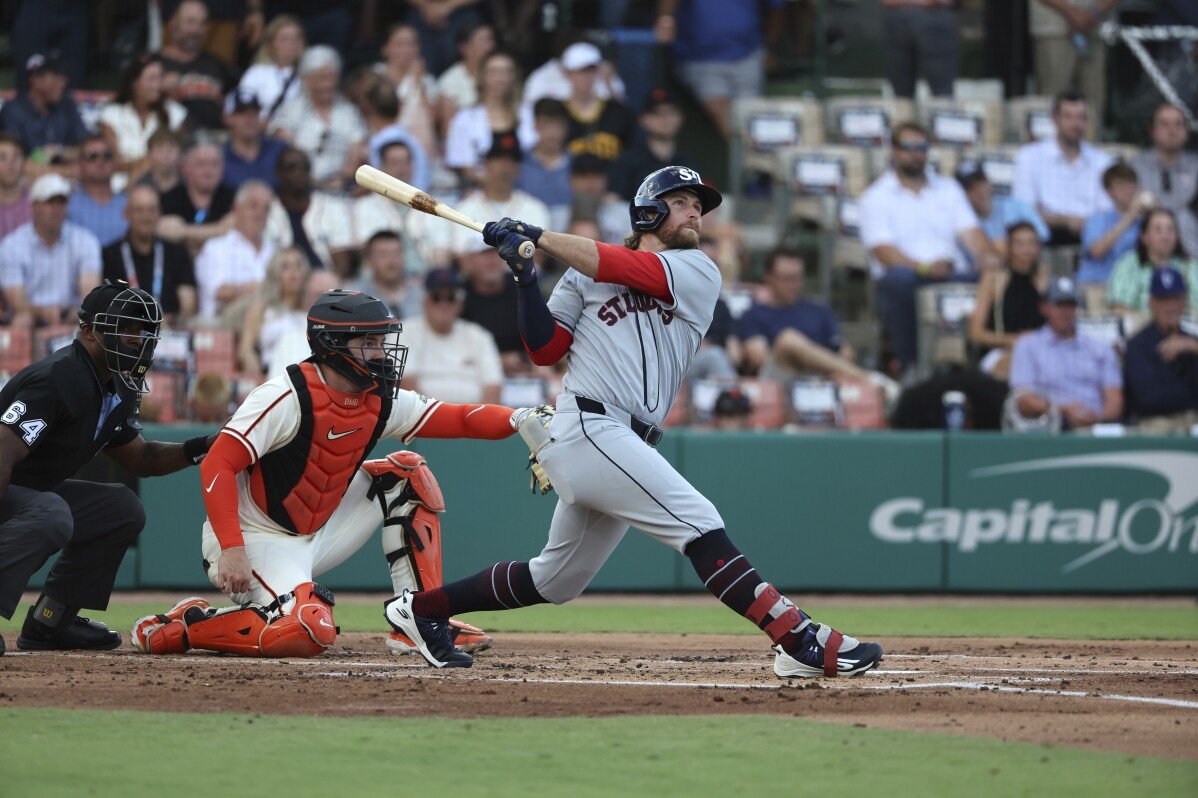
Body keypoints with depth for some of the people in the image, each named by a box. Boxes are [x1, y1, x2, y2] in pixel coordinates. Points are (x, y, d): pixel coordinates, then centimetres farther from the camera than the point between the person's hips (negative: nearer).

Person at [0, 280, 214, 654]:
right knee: (51, 516, -37)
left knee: (123, 508, 9)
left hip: (35, 492, 10)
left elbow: (141, 459, 21)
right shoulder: (58, 379, -24)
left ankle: (48, 622, 7)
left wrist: (200, 449, 3)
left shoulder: (118, 392, 8)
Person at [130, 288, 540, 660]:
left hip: (318, 534, 8)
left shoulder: (382, 401, 1)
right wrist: (232, 551, -34)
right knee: (309, 632, -32)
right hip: (255, 539, -8)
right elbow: (217, 466, -25)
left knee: (406, 475, 2)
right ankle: (185, 625, -10)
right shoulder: (287, 397, -21)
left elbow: (461, 419, 0)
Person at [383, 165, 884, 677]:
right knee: (699, 524, -19)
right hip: (588, 428, -6)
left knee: (555, 581, 15)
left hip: (625, 443, 6)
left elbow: (618, 266, -3)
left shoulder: (698, 273, 13)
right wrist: (526, 278, -4)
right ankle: (800, 641, -27)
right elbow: (544, 350, 7)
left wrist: (536, 237, -1)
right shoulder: (584, 273, 10)